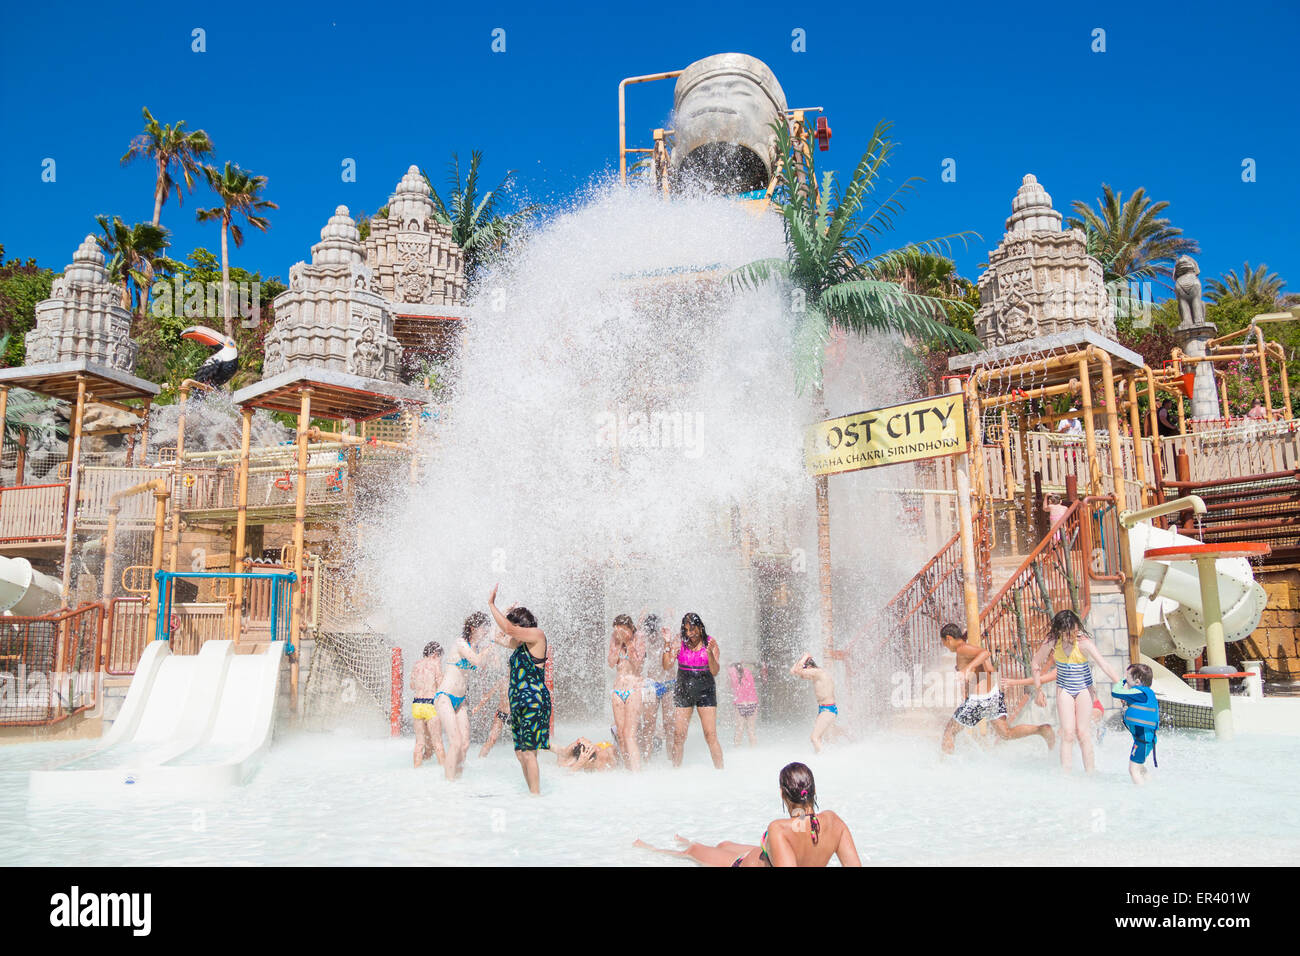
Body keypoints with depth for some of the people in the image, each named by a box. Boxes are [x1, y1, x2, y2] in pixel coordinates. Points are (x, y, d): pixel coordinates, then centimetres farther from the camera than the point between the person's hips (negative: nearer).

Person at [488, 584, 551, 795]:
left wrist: (491, 604, -12)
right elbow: (502, 637, 35)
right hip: (519, 703, 10)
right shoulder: (521, 644, 17)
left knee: (528, 752, -11)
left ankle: (535, 795, -7)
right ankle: (533, 794, 17)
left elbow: (509, 629, -21)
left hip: (534, 702, -10)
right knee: (520, 752, 10)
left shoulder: (537, 635, -9)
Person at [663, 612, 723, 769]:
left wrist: (709, 652, -24)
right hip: (683, 691, 2)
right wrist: (667, 644, -15)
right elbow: (666, 666, -5)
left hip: (705, 691, -1)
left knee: (711, 736, -8)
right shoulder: (679, 643, 0)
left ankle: (720, 770, 1)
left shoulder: (710, 643, -3)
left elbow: (715, 671, -9)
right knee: (678, 736, 2)